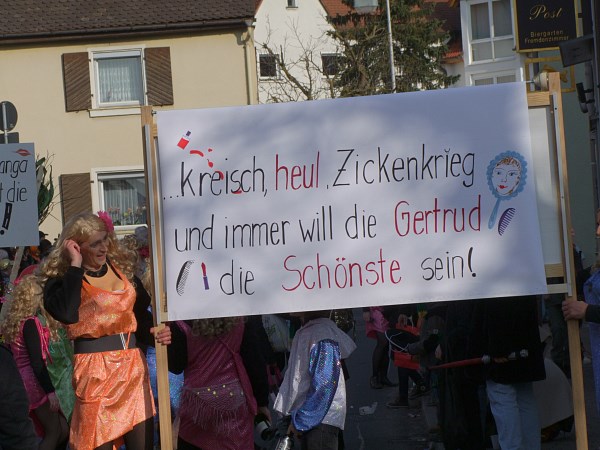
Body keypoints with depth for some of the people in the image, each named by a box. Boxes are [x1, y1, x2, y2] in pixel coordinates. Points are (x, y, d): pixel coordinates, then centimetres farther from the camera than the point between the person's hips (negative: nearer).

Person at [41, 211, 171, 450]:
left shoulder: (122, 268, 11)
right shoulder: (60, 278, -4)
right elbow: (66, 314, -26)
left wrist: (154, 332, 2)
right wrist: (75, 266, -17)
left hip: (133, 365, 5)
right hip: (95, 370, -5)